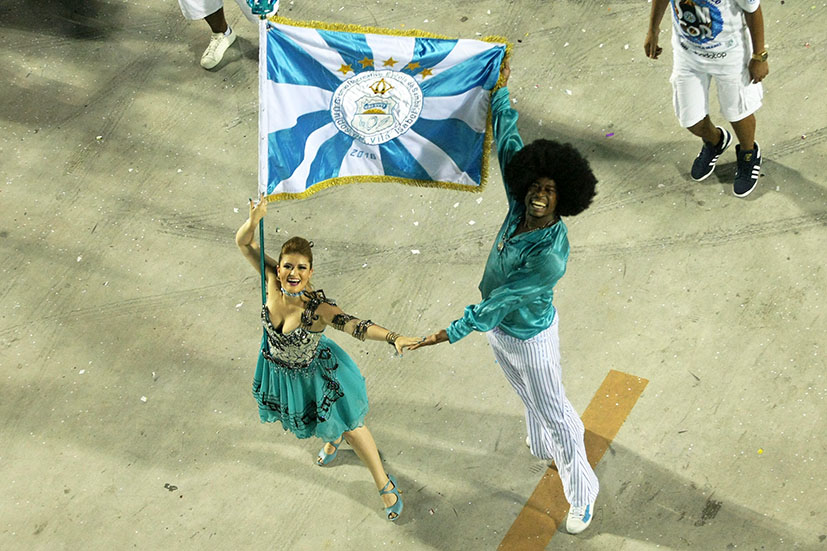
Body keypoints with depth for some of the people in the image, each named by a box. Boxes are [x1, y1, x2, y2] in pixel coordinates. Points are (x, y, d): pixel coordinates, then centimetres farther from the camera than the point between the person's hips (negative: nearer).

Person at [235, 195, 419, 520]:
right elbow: (243, 243, -23)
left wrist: (392, 337, -70)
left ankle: (384, 484, 34)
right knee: (313, 422, 34)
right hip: (280, 369, 5)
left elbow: (354, 325, -53)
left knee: (348, 427, 13)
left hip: (313, 374, -5)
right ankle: (332, 441, 70)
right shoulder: (272, 279, -27)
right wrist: (254, 220, -45)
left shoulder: (317, 307, -39)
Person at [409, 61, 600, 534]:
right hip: (499, 327, 8)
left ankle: (582, 495, 30)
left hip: (529, 337, -8)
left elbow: (501, 302, -35)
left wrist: (451, 333, -33)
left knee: (555, 414, 11)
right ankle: (547, 449, 60)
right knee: (530, 397, 32)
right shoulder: (520, 207, -18)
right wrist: (500, 93, 2)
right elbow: (509, 145, -5)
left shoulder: (550, 256, -39)